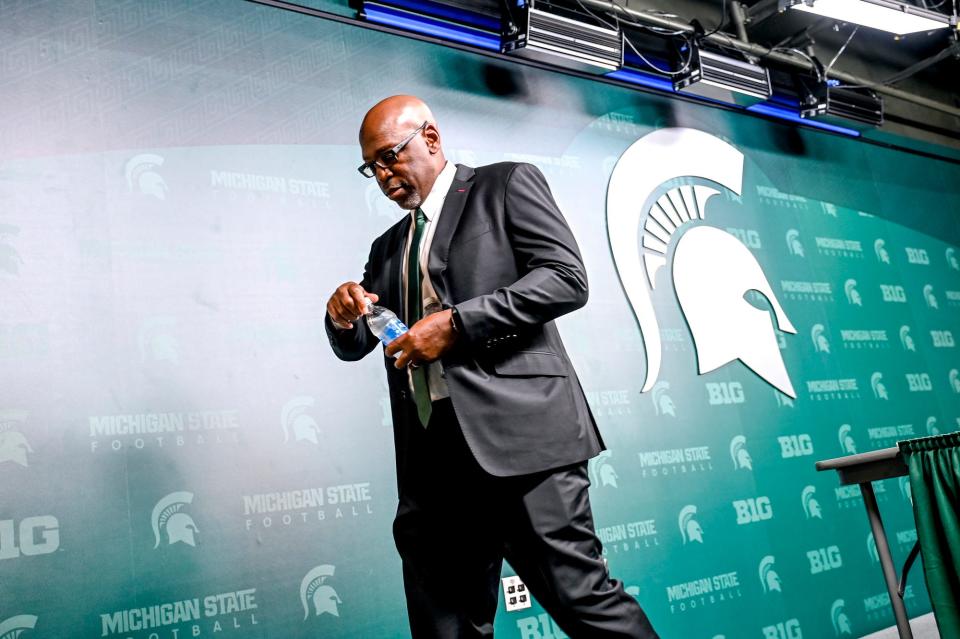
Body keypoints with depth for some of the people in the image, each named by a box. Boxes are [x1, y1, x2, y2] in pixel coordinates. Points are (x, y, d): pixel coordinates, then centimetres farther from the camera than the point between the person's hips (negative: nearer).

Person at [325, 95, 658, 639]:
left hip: (519, 433, -6)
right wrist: (344, 316, 2)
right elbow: (354, 346, 26)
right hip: (433, 456, 6)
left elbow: (567, 278, -7)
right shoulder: (388, 246, 24)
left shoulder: (506, 185, 7)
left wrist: (457, 322, -13)